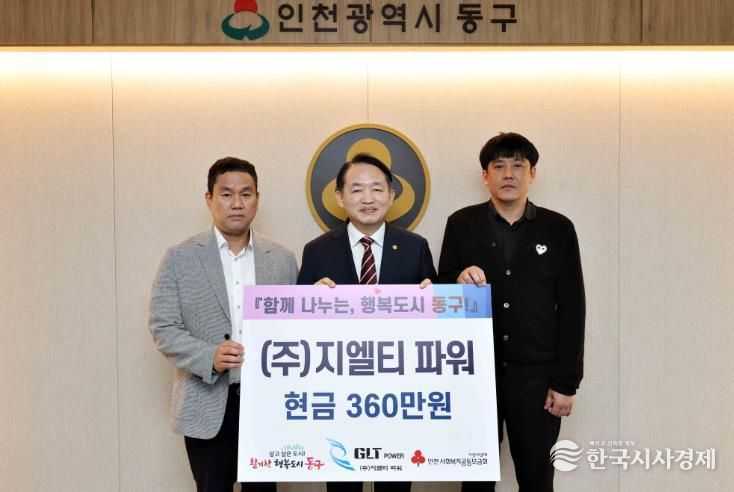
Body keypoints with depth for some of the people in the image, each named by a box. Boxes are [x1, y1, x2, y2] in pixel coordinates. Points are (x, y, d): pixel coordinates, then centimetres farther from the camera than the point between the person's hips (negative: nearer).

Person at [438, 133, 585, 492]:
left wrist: (566, 382, -4)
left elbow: (571, 309, 0)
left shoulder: (558, 228, 1)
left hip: (535, 374, 0)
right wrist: (459, 281, -20)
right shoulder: (461, 224, 2)